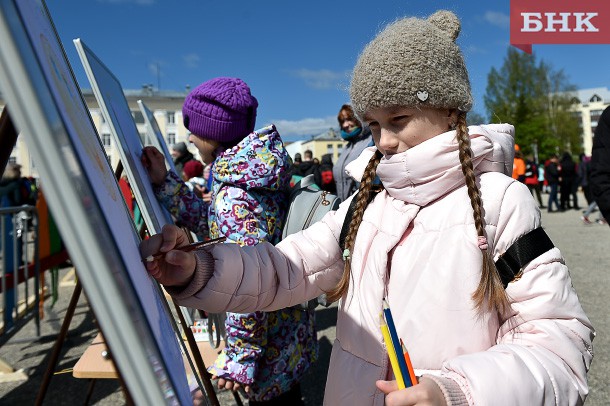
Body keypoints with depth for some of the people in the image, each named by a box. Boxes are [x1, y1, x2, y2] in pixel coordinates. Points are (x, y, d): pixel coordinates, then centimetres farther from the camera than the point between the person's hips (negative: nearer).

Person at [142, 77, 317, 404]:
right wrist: (164, 181, 5)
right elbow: (211, 226, 10)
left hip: (271, 341, -9)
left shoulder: (235, 195, -27)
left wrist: (239, 356, -19)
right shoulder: (249, 170, 2)